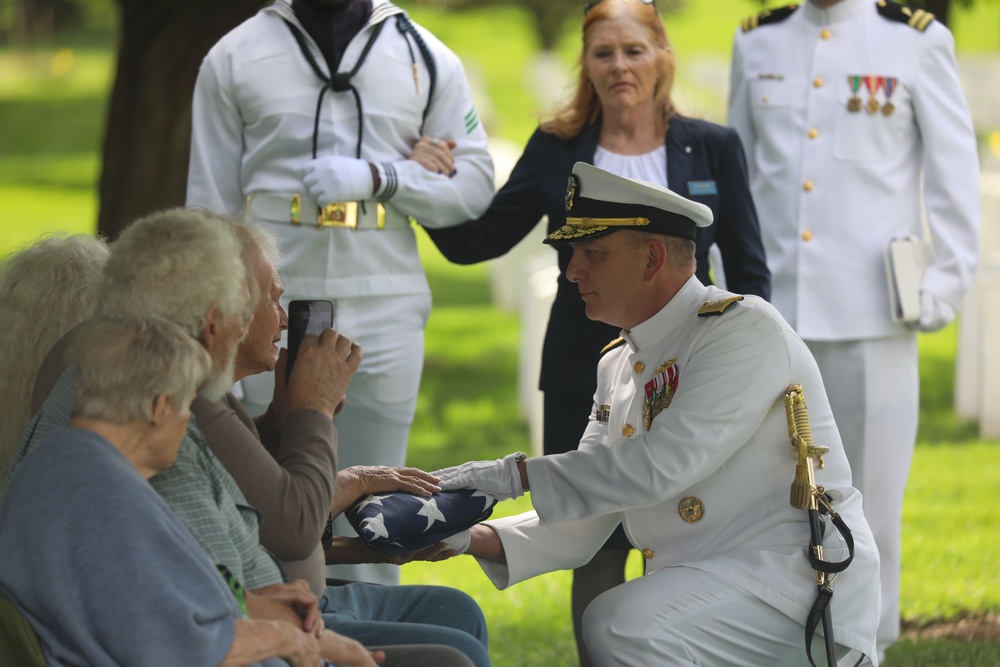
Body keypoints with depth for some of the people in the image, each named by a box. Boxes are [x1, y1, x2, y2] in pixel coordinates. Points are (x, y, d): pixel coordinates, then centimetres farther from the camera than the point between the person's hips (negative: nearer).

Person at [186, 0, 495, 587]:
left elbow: (475, 181, 6)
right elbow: (210, 203, 7)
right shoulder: (235, 57, 7)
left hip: (384, 316, 1)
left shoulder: (427, 57, 9)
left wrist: (379, 177, -11)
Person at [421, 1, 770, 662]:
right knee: (597, 559, 4)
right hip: (585, 384, 1)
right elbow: (476, 241, 9)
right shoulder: (555, 150, 5)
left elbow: (749, 272, 6)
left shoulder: (713, 148, 3)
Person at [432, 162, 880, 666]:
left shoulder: (744, 331, -10)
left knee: (617, 626, -28)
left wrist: (514, 475, -18)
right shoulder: (618, 367, 16)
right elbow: (581, 527, 13)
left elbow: (659, 466, -21)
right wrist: (474, 538, -4)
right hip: (696, 589, 9)